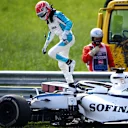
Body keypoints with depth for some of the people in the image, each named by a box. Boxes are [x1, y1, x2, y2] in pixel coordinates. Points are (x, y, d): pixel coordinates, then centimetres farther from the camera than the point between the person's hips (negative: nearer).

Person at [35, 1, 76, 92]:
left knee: (51, 53, -19)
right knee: (62, 65, 9)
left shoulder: (57, 15, -14)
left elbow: (69, 23, -24)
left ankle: (70, 62, -10)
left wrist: (65, 34, -35)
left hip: (68, 39, -10)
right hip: (63, 40, 10)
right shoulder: (48, 20, 14)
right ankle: (71, 85, 12)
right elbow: (51, 33, 27)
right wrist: (45, 46, 29)